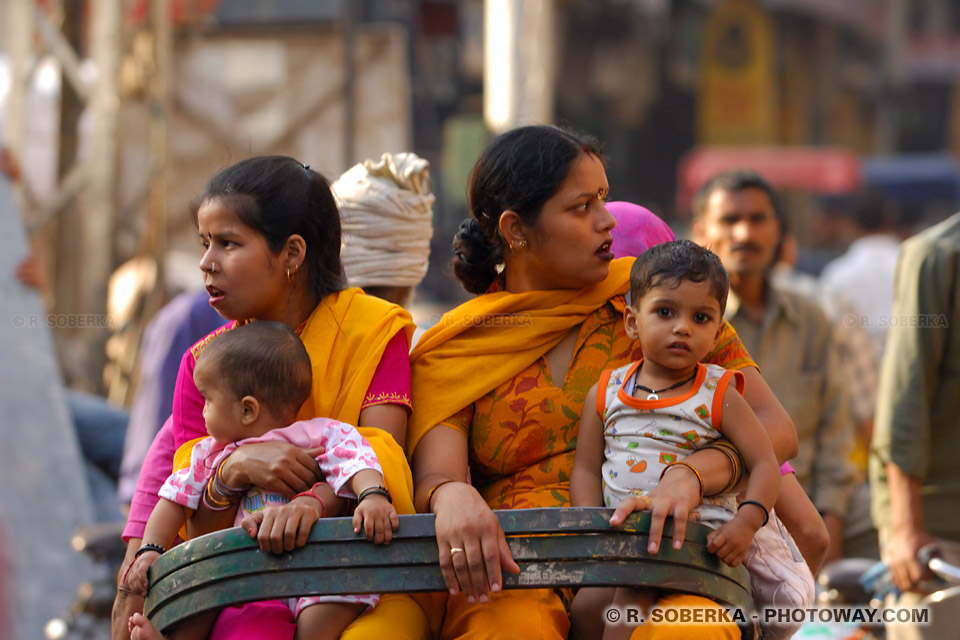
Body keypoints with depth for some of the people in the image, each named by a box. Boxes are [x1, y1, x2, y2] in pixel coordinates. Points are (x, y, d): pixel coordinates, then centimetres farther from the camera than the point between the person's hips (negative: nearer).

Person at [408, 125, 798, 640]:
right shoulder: (450, 351, 12)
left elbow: (776, 429, 5)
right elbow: (435, 472, -3)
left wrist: (689, 475, -17)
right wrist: (453, 497, -30)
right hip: (514, 568, -1)